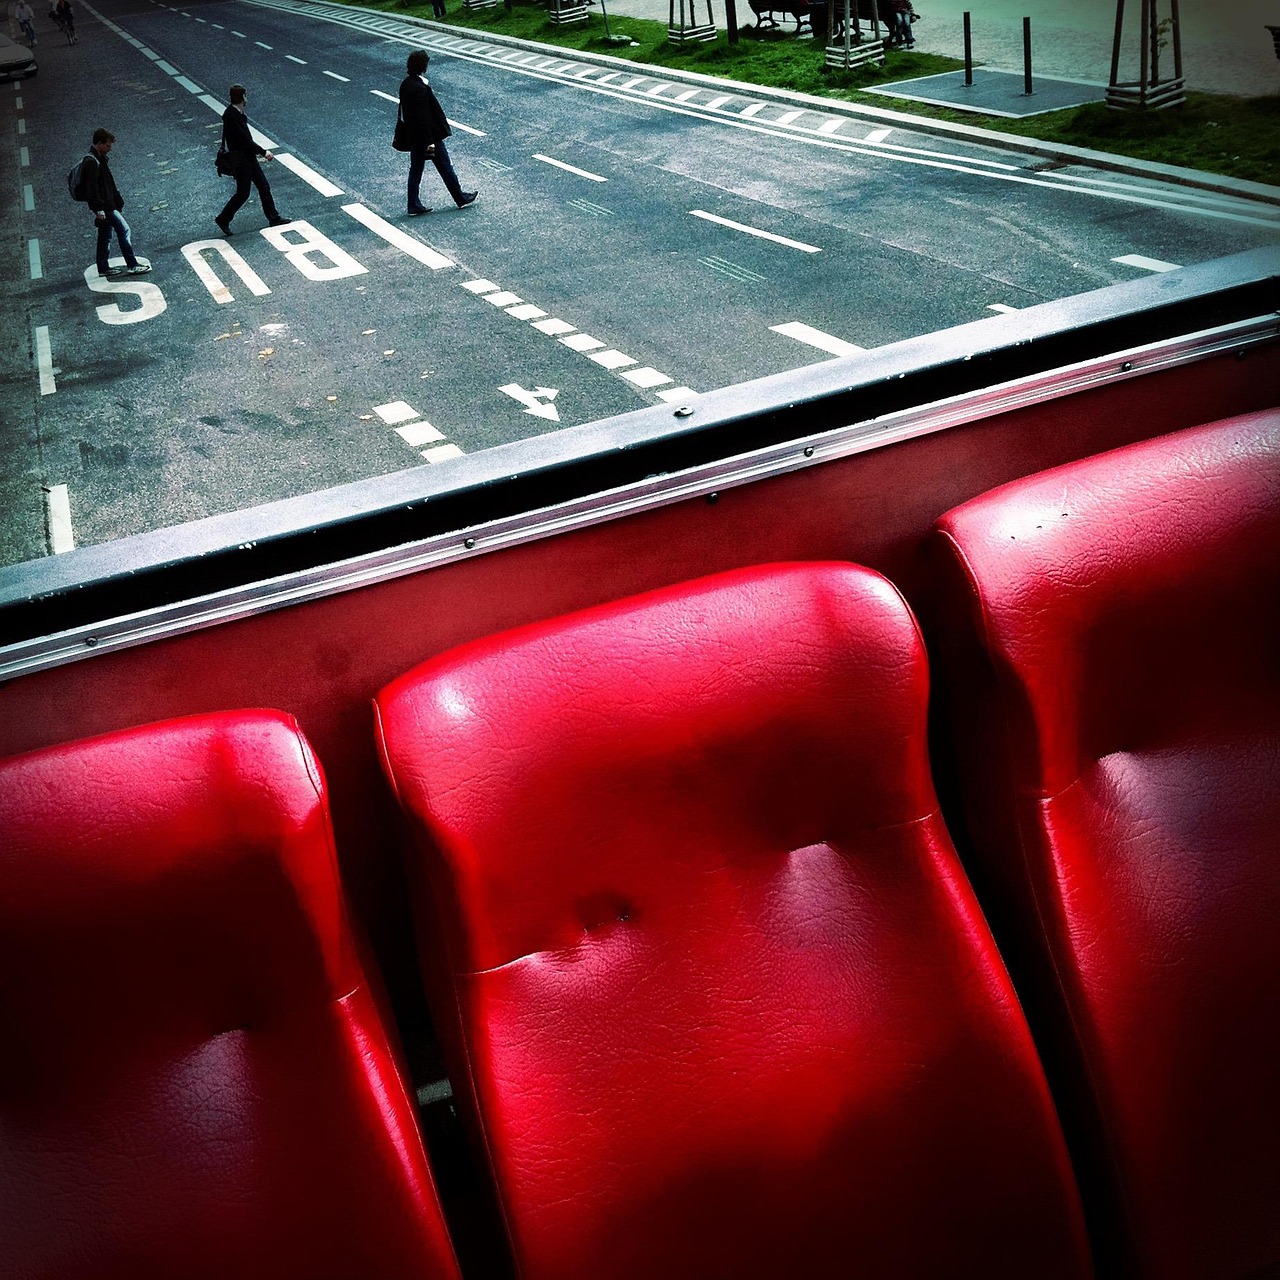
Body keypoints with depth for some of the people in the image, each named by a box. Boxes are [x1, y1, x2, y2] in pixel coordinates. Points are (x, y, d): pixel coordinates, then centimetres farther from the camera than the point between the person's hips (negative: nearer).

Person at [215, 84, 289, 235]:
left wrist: (260, 151, 14)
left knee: (264, 186, 13)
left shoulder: (238, 113, 5)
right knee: (242, 193, 0)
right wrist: (263, 152, -19)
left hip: (248, 157, 9)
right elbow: (244, 140, -25)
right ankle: (223, 219, 13)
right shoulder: (231, 116, -23)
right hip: (240, 159, -9)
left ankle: (274, 218, 22)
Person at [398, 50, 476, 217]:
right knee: (445, 167, 7)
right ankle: (461, 198, 21)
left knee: (415, 170, 12)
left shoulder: (405, 84, 2)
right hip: (428, 135, -8)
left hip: (414, 138, 8)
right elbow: (424, 117, -24)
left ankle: (414, 206, 15)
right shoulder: (421, 88, -24)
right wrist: (430, 141, -20)